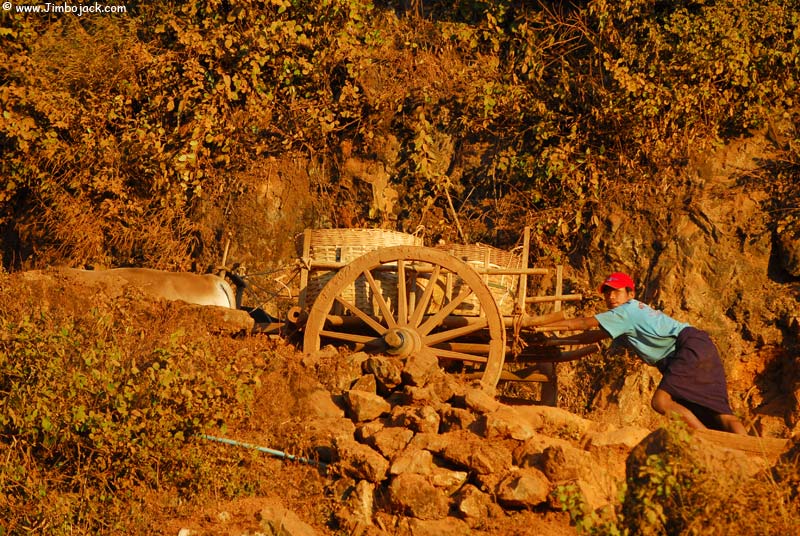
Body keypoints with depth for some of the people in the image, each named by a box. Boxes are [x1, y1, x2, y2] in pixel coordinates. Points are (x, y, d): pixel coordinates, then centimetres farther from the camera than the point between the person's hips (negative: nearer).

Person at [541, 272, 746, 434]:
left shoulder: (627, 311, -2)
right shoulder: (632, 315, 25)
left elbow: (584, 323, -4)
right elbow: (594, 336, 31)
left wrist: (542, 327, 0)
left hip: (692, 346, -10)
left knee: (661, 401, -22)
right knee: (719, 414, -3)